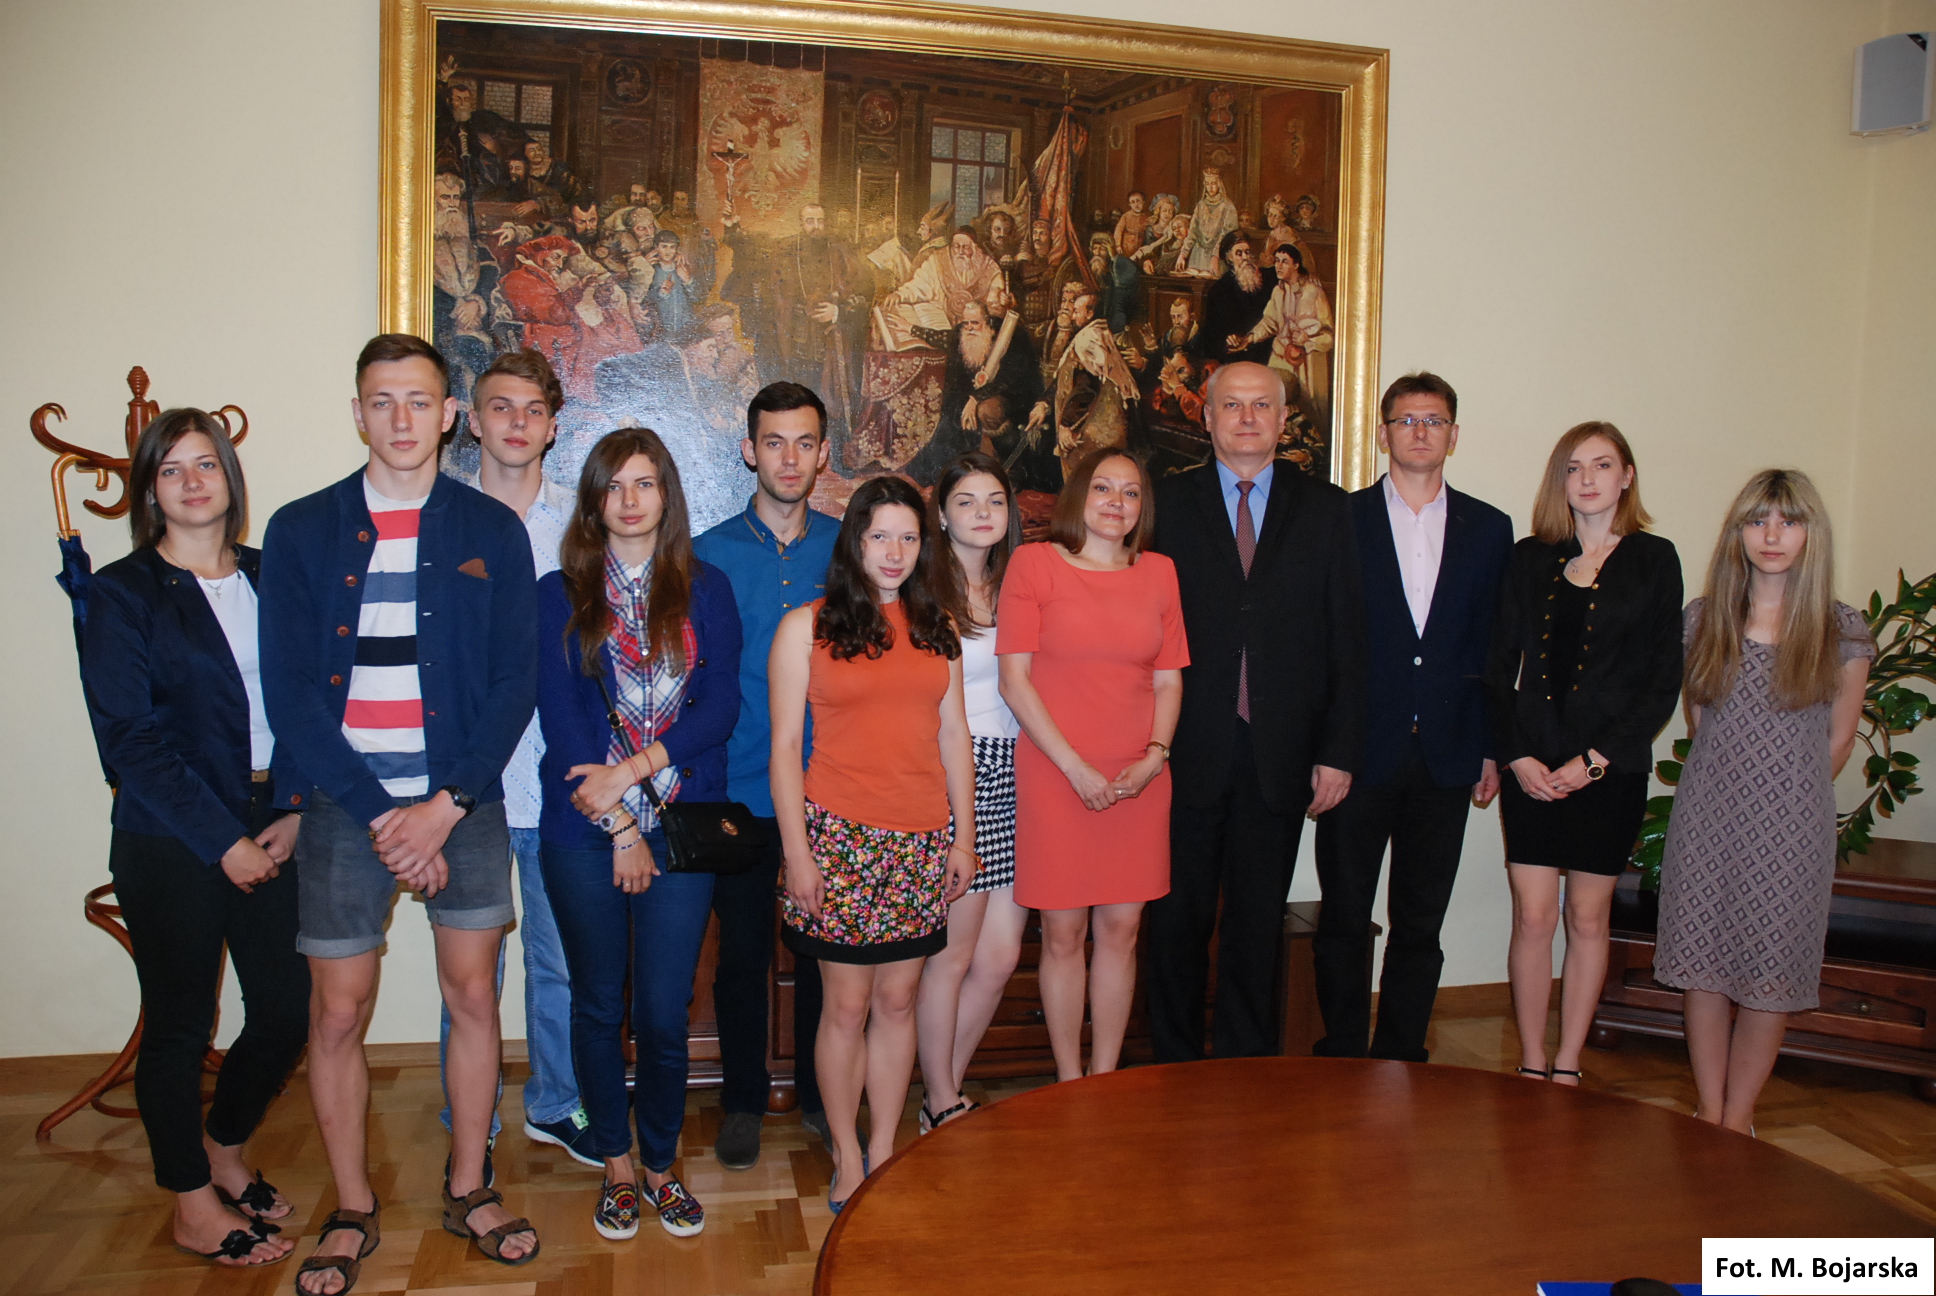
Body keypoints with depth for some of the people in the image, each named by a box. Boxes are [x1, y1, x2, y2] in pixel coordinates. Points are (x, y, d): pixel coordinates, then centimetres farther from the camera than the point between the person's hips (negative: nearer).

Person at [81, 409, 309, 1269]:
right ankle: (194, 1208, 27)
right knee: (180, 1025, 8)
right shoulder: (122, 594, -2)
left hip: (271, 836, 4)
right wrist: (223, 843, -11)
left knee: (287, 1012, 7)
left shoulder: (271, 579, 9)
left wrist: (297, 811, -7)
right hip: (170, 849, -3)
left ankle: (223, 1152, 35)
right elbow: (130, 739, -8)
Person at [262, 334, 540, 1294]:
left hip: (464, 798, 1)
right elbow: (289, 693, -3)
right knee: (337, 1013, 6)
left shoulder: (491, 530, 4)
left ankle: (468, 1190, 28)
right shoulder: (300, 531, 3)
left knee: (474, 996, 8)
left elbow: (515, 683, 0)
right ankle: (352, 1214, 25)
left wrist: (447, 805, -10)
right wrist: (380, 815, -10)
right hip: (344, 801, 0)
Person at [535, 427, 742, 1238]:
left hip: (681, 828, 0)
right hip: (585, 833, 0)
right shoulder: (559, 595, 3)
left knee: (664, 1012, 3)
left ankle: (661, 1163, 24)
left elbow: (719, 707, -4)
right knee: (599, 1005, 11)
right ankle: (616, 1163, 29)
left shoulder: (704, 590, 6)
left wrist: (633, 768, -15)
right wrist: (619, 825, -9)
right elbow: (561, 718, -3)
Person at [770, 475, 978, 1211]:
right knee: (848, 1005, 5)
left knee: (898, 1001, 10)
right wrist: (795, 850, -8)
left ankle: (885, 1154, 25)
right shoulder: (807, 627, 0)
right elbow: (784, 745, -3)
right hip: (840, 836, -3)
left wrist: (963, 837, 9)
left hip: (921, 841, 3)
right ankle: (847, 1159, 22)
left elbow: (953, 735, 12)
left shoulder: (937, 628, 10)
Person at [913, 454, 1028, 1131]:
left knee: (1000, 955, 8)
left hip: (1013, 777, 6)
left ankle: (942, 1094, 25)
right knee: (953, 954, 1)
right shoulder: (925, 593, -4)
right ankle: (943, 1104, 19)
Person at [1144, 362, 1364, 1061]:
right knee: (1177, 921, 9)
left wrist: (1339, 750, -1)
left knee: (1258, 926, 11)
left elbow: (1347, 637, 5)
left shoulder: (1325, 508, 7)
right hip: (1187, 751, -1)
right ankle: (1175, 1066, 25)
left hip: (1282, 758, 1)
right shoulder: (1167, 503, 3)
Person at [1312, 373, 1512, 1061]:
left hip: (1445, 753, 3)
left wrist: (1490, 748, 5)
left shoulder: (1489, 528, 9)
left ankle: (1401, 1057, 23)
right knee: (1344, 916, 5)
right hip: (1360, 749, -2)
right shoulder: (1341, 519, 1)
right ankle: (1341, 1058, 19)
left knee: (1421, 921, 10)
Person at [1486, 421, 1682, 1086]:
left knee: (1588, 918, 8)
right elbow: (1500, 664, 5)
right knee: (1533, 916, 1)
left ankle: (1568, 1069, 20)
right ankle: (1531, 1067, 14)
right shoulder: (1530, 559, 7)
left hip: (1611, 767, -1)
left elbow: (1662, 680, -2)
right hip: (1532, 767, 1)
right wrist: (1517, 754, -7)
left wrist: (1594, 760, -9)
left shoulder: (1654, 559, 2)